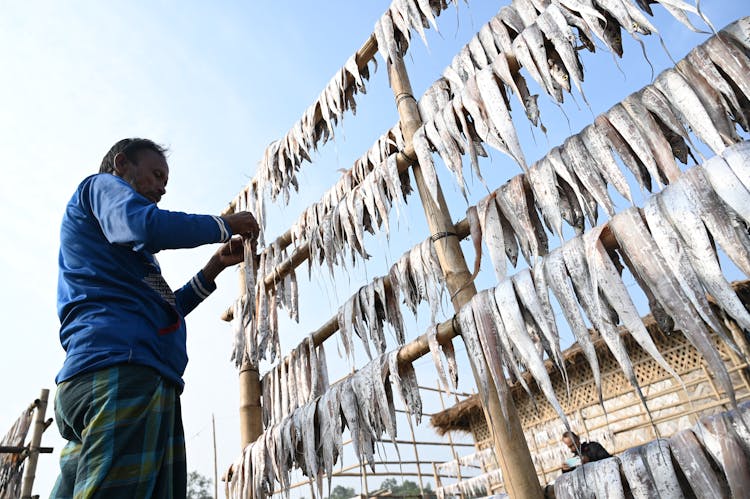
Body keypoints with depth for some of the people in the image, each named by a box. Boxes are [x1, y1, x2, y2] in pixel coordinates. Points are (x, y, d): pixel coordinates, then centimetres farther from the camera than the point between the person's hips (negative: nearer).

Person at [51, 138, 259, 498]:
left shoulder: (124, 248, 35)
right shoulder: (101, 185, 9)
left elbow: (162, 309, 28)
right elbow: (149, 226, -15)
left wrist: (216, 266, 21)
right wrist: (226, 225, -2)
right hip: (121, 365, -10)